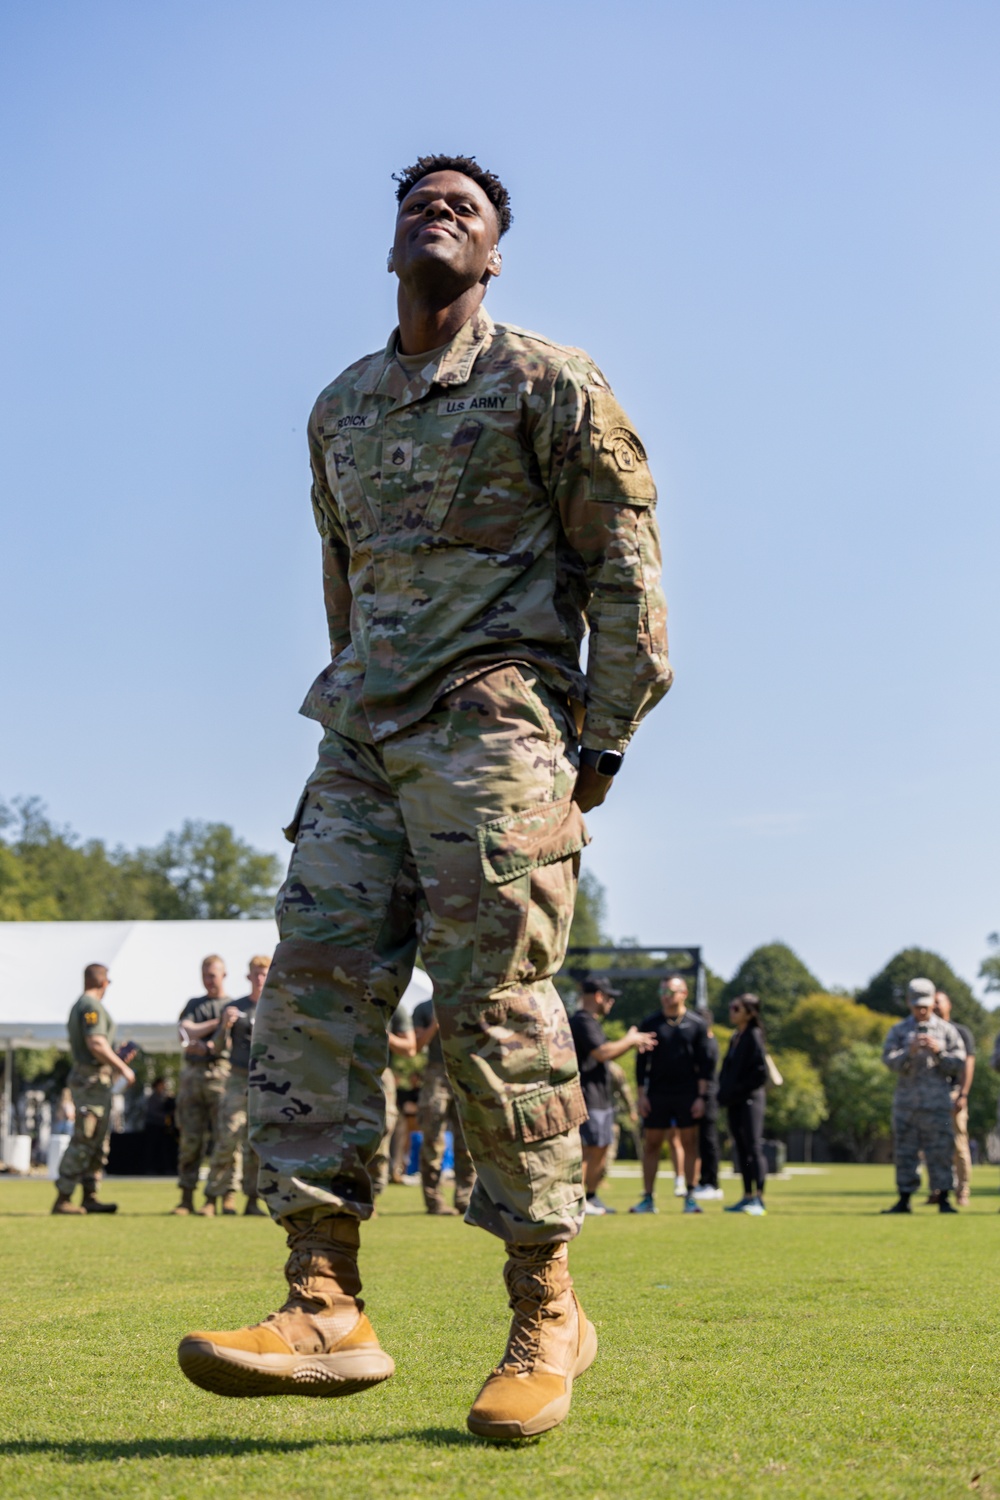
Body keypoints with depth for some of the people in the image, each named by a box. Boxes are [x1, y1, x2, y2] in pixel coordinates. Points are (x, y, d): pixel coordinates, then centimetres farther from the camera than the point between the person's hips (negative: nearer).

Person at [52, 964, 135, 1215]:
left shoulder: (79, 1006, 21)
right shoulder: (92, 1006, -11)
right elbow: (96, 1044, -21)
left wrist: (117, 1059, 23)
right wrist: (123, 1068, -15)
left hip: (90, 1079, 10)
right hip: (92, 1079, -10)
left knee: (99, 1141, 11)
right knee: (83, 1141, -10)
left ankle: (90, 1196, 11)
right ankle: (62, 1199, -9)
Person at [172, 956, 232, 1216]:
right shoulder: (194, 1005, 22)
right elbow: (184, 1032, 4)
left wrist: (204, 1047, -10)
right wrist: (216, 1024, -6)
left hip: (220, 1074, -3)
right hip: (192, 1075, 3)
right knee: (190, 1139, 0)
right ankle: (186, 1198, 2)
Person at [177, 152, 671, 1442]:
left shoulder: (544, 383, 4)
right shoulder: (339, 409, 21)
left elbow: (625, 566, 0)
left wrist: (601, 743, -5)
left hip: (493, 724, -6)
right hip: (362, 741, 6)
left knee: (493, 1010, -11)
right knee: (313, 991, -8)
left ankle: (545, 1316, 0)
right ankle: (326, 1306, -8)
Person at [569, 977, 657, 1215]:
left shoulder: (591, 1022, 21)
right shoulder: (582, 1021, -14)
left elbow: (605, 1054, 27)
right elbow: (601, 1053, -25)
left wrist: (631, 1044, 14)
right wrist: (629, 1040, -12)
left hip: (601, 1098, 11)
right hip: (588, 1096, -11)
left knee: (601, 1150, 14)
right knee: (591, 1149, -12)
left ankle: (591, 1198, 21)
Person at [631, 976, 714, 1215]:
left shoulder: (696, 1024, 3)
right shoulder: (650, 1024, 5)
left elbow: (705, 1063, 2)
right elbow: (642, 1062, 7)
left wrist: (701, 1096, -5)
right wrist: (641, 1094, 0)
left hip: (687, 1095, -1)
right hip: (656, 1095, 1)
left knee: (689, 1142, 2)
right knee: (651, 1143, 2)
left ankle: (689, 1196, 10)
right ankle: (648, 1198, 7)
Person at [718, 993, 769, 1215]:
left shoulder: (753, 1036, -10)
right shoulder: (735, 1037, 14)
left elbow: (761, 1072, -15)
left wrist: (738, 1090, -14)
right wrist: (724, 1092, 9)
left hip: (750, 1099, -8)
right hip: (734, 1101, 8)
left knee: (753, 1147, -7)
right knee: (742, 1149, 10)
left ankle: (759, 1199, -6)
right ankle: (747, 1196, 15)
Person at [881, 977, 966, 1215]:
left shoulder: (947, 1030, 8)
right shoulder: (899, 1031, 9)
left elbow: (959, 1066, 3)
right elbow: (889, 1060, -4)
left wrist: (939, 1052, -12)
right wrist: (910, 1051, -21)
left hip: (937, 1104, -1)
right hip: (906, 1103, 1)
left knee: (940, 1151, -2)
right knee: (905, 1152, 4)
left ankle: (943, 1199, 4)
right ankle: (904, 1199, 9)